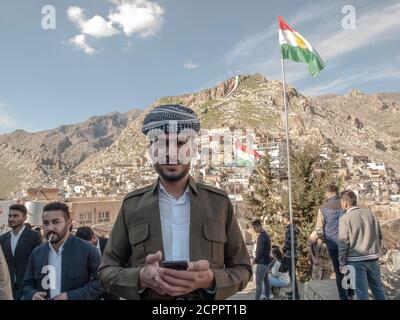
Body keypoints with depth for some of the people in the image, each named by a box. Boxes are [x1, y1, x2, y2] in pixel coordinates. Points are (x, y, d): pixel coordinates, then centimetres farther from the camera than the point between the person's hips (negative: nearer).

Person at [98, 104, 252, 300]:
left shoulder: (220, 202, -4)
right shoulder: (132, 205, -2)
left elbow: (242, 269, 0)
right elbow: (107, 270, 1)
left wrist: (210, 279, -19)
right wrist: (142, 277, -18)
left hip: (206, 294, 0)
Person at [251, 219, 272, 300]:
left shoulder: (262, 236, -21)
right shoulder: (265, 234, 10)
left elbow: (260, 250, -21)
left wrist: (255, 260, -6)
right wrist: (256, 258, 11)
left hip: (262, 263, -10)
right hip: (267, 261, 10)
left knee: (258, 282, -4)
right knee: (266, 280, 16)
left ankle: (257, 298, -1)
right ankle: (267, 297, 24)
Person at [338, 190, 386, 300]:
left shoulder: (344, 218, -14)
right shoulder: (370, 213, 1)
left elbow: (343, 243, -13)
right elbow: (379, 236, 9)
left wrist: (342, 263, -4)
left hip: (356, 261, -5)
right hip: (373, 258, 5)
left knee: (361, 291, 5)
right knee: (377, 287, 20)